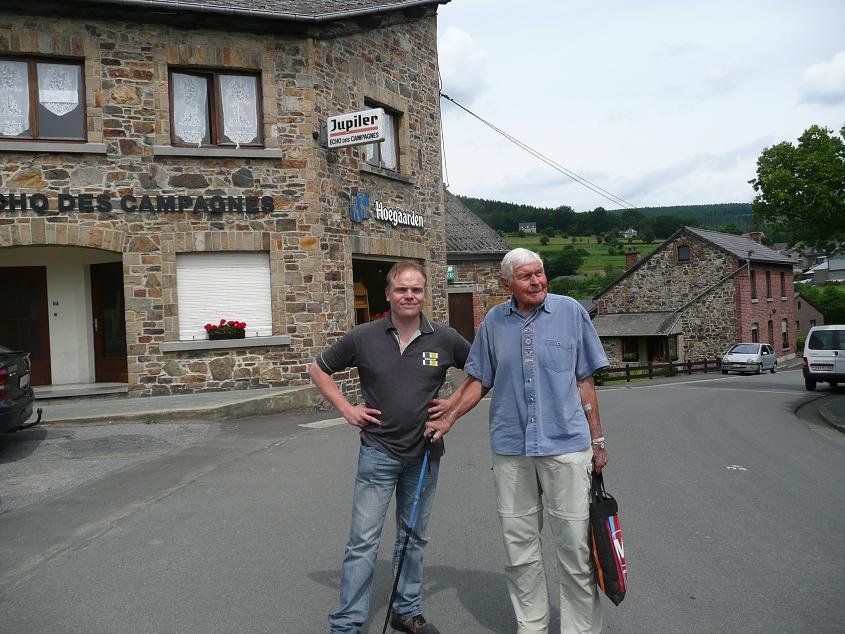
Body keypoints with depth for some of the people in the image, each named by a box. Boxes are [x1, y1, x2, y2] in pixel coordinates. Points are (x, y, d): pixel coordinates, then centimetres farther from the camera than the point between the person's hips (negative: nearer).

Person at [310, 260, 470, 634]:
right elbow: (319, 370, 6)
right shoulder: (363, 338, -7)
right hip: (378, 452, -2)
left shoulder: (445, 339, -5)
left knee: (414, 538, 16)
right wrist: (346, 409, -2)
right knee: (364, 541, 0)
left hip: (425, 453, 2)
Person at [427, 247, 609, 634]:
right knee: (519, 547, 11)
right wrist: (450, 416, 1)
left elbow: (584, 381, 3)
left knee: (575, 545, 2)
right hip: (510, 448, 2)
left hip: (566, 446, -2)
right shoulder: (494, 322, 5)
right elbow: (479, 380, 13)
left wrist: (597, 440, 4)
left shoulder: (570, 312, 0)